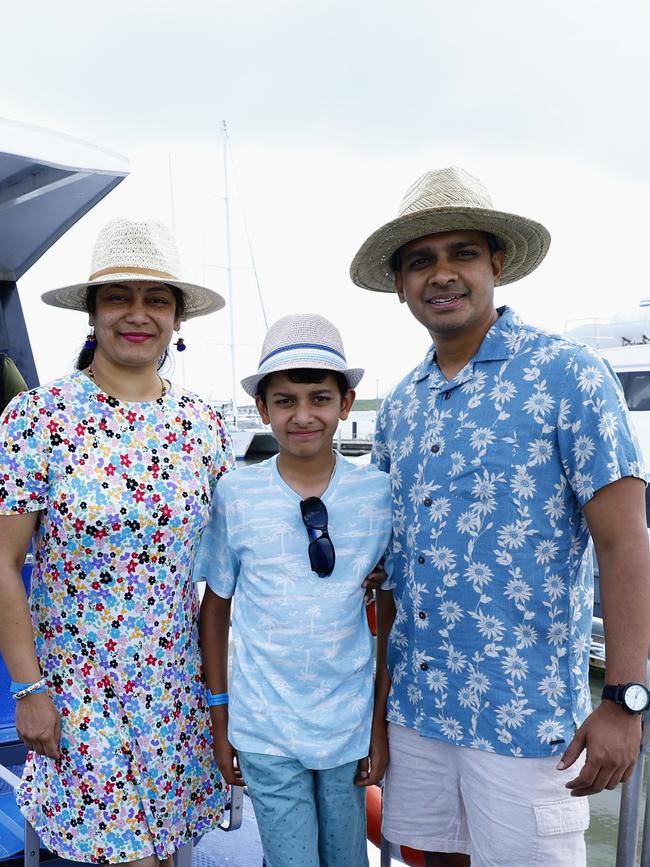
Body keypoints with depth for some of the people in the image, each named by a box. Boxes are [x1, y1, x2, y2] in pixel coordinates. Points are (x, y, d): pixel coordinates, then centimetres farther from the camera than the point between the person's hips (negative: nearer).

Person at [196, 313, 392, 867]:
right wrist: (220, 719, 5)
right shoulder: (235, 495, -8)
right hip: (265, 732, -1)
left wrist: (383, 723, 1)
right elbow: (216, 608, 3)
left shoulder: (378, 493, -8)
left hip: (351, 726, 1)